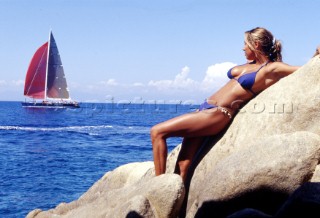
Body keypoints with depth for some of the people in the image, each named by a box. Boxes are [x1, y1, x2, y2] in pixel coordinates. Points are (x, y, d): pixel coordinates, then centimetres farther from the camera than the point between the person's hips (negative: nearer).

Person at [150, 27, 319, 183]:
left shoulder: (272, 69, -4)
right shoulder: (250, 64, 17)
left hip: (217, 114, -8)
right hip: (205, 108, 8)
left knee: (157, 132, -15)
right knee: (183, 165, 0)